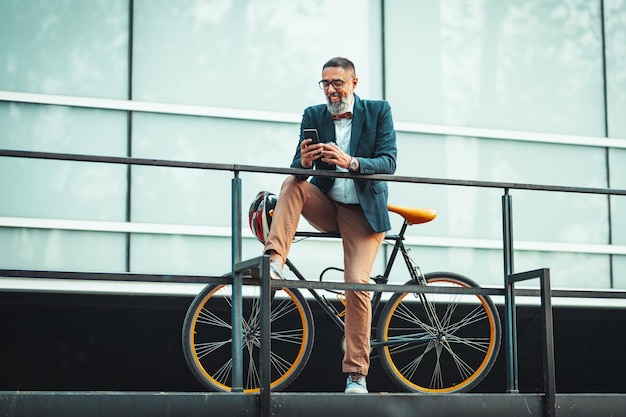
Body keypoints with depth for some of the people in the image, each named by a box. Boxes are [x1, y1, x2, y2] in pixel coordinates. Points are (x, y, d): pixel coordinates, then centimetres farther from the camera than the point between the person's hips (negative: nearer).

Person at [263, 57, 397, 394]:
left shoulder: (378, 111, -3)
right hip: (326, 206, 3)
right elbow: (298, 167, -5)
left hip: (363, 211, -3)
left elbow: (389, 163, -13)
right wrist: (304, 161, -30)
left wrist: (350, 162, -31)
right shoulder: (313, 116, 3)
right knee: (292, 184, -26)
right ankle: (274, 262, -35)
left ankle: (356, 373, -8)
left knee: (357, 284, -16)